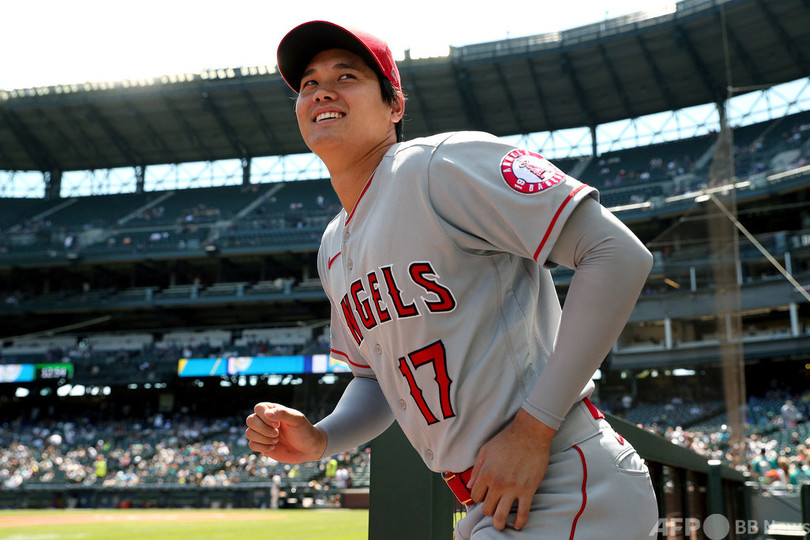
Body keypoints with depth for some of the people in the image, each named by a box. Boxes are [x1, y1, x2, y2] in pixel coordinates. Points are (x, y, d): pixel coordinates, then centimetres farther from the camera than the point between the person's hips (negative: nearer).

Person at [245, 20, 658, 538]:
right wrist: (318, 440, 2)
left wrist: (532, 428, -21)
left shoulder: (445, 163, -13)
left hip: (563, 493, -8)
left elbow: (619, 256, -20)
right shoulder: (334, 249, 13)